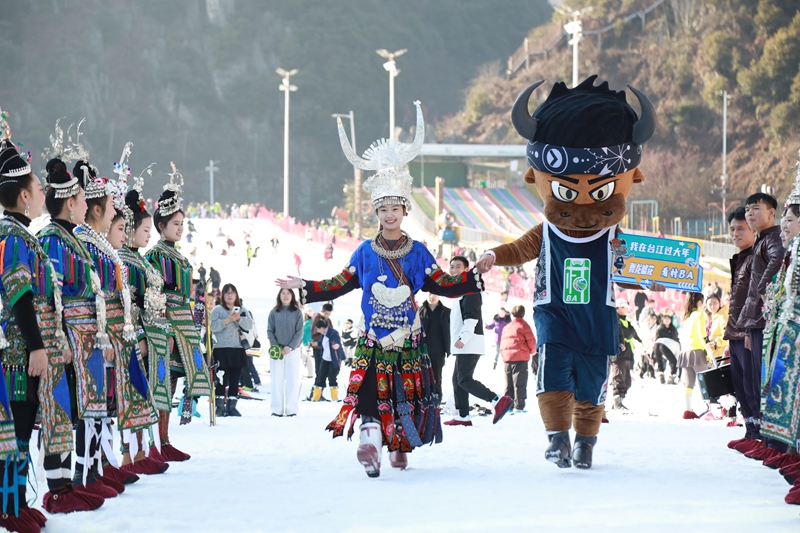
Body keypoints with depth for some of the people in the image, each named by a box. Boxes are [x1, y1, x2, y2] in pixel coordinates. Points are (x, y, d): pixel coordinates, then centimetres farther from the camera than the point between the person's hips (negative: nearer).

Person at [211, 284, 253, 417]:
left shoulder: (242, 310, 15)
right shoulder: (217, 310, 5)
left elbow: (249, 325, 2)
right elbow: (213, 326, -10)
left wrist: (239, 318, -13)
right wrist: (228, 319, -16)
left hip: (238, 349, 3)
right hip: (221, 350, -3)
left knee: (234, 380, 4)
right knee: (222, 380, -6)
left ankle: (232, 406, 9)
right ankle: (219, 406, 0)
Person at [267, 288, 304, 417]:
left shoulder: (297, 312, 3)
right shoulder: (274, 312, 6)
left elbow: (299, 332, -1)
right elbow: (270, 331, 5)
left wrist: (290, 347, -12)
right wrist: (275, 346, -9)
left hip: (293, 350, -1)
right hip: (276, 350, 1)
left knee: (293, 380, -2)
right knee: (277, 380, 0)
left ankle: (291, 408, 0)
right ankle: (277, 408, 2)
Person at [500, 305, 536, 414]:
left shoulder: (506, 327, 15)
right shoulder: (524, 326, -3)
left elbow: (502, 343, 14)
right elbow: (531, 341, -5)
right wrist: (533, 351, 14)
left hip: (507, 357, 5)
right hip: (521, 357, -5)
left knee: (509, 383, 12)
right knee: (519, 383, -4)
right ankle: (519, 407, -7)